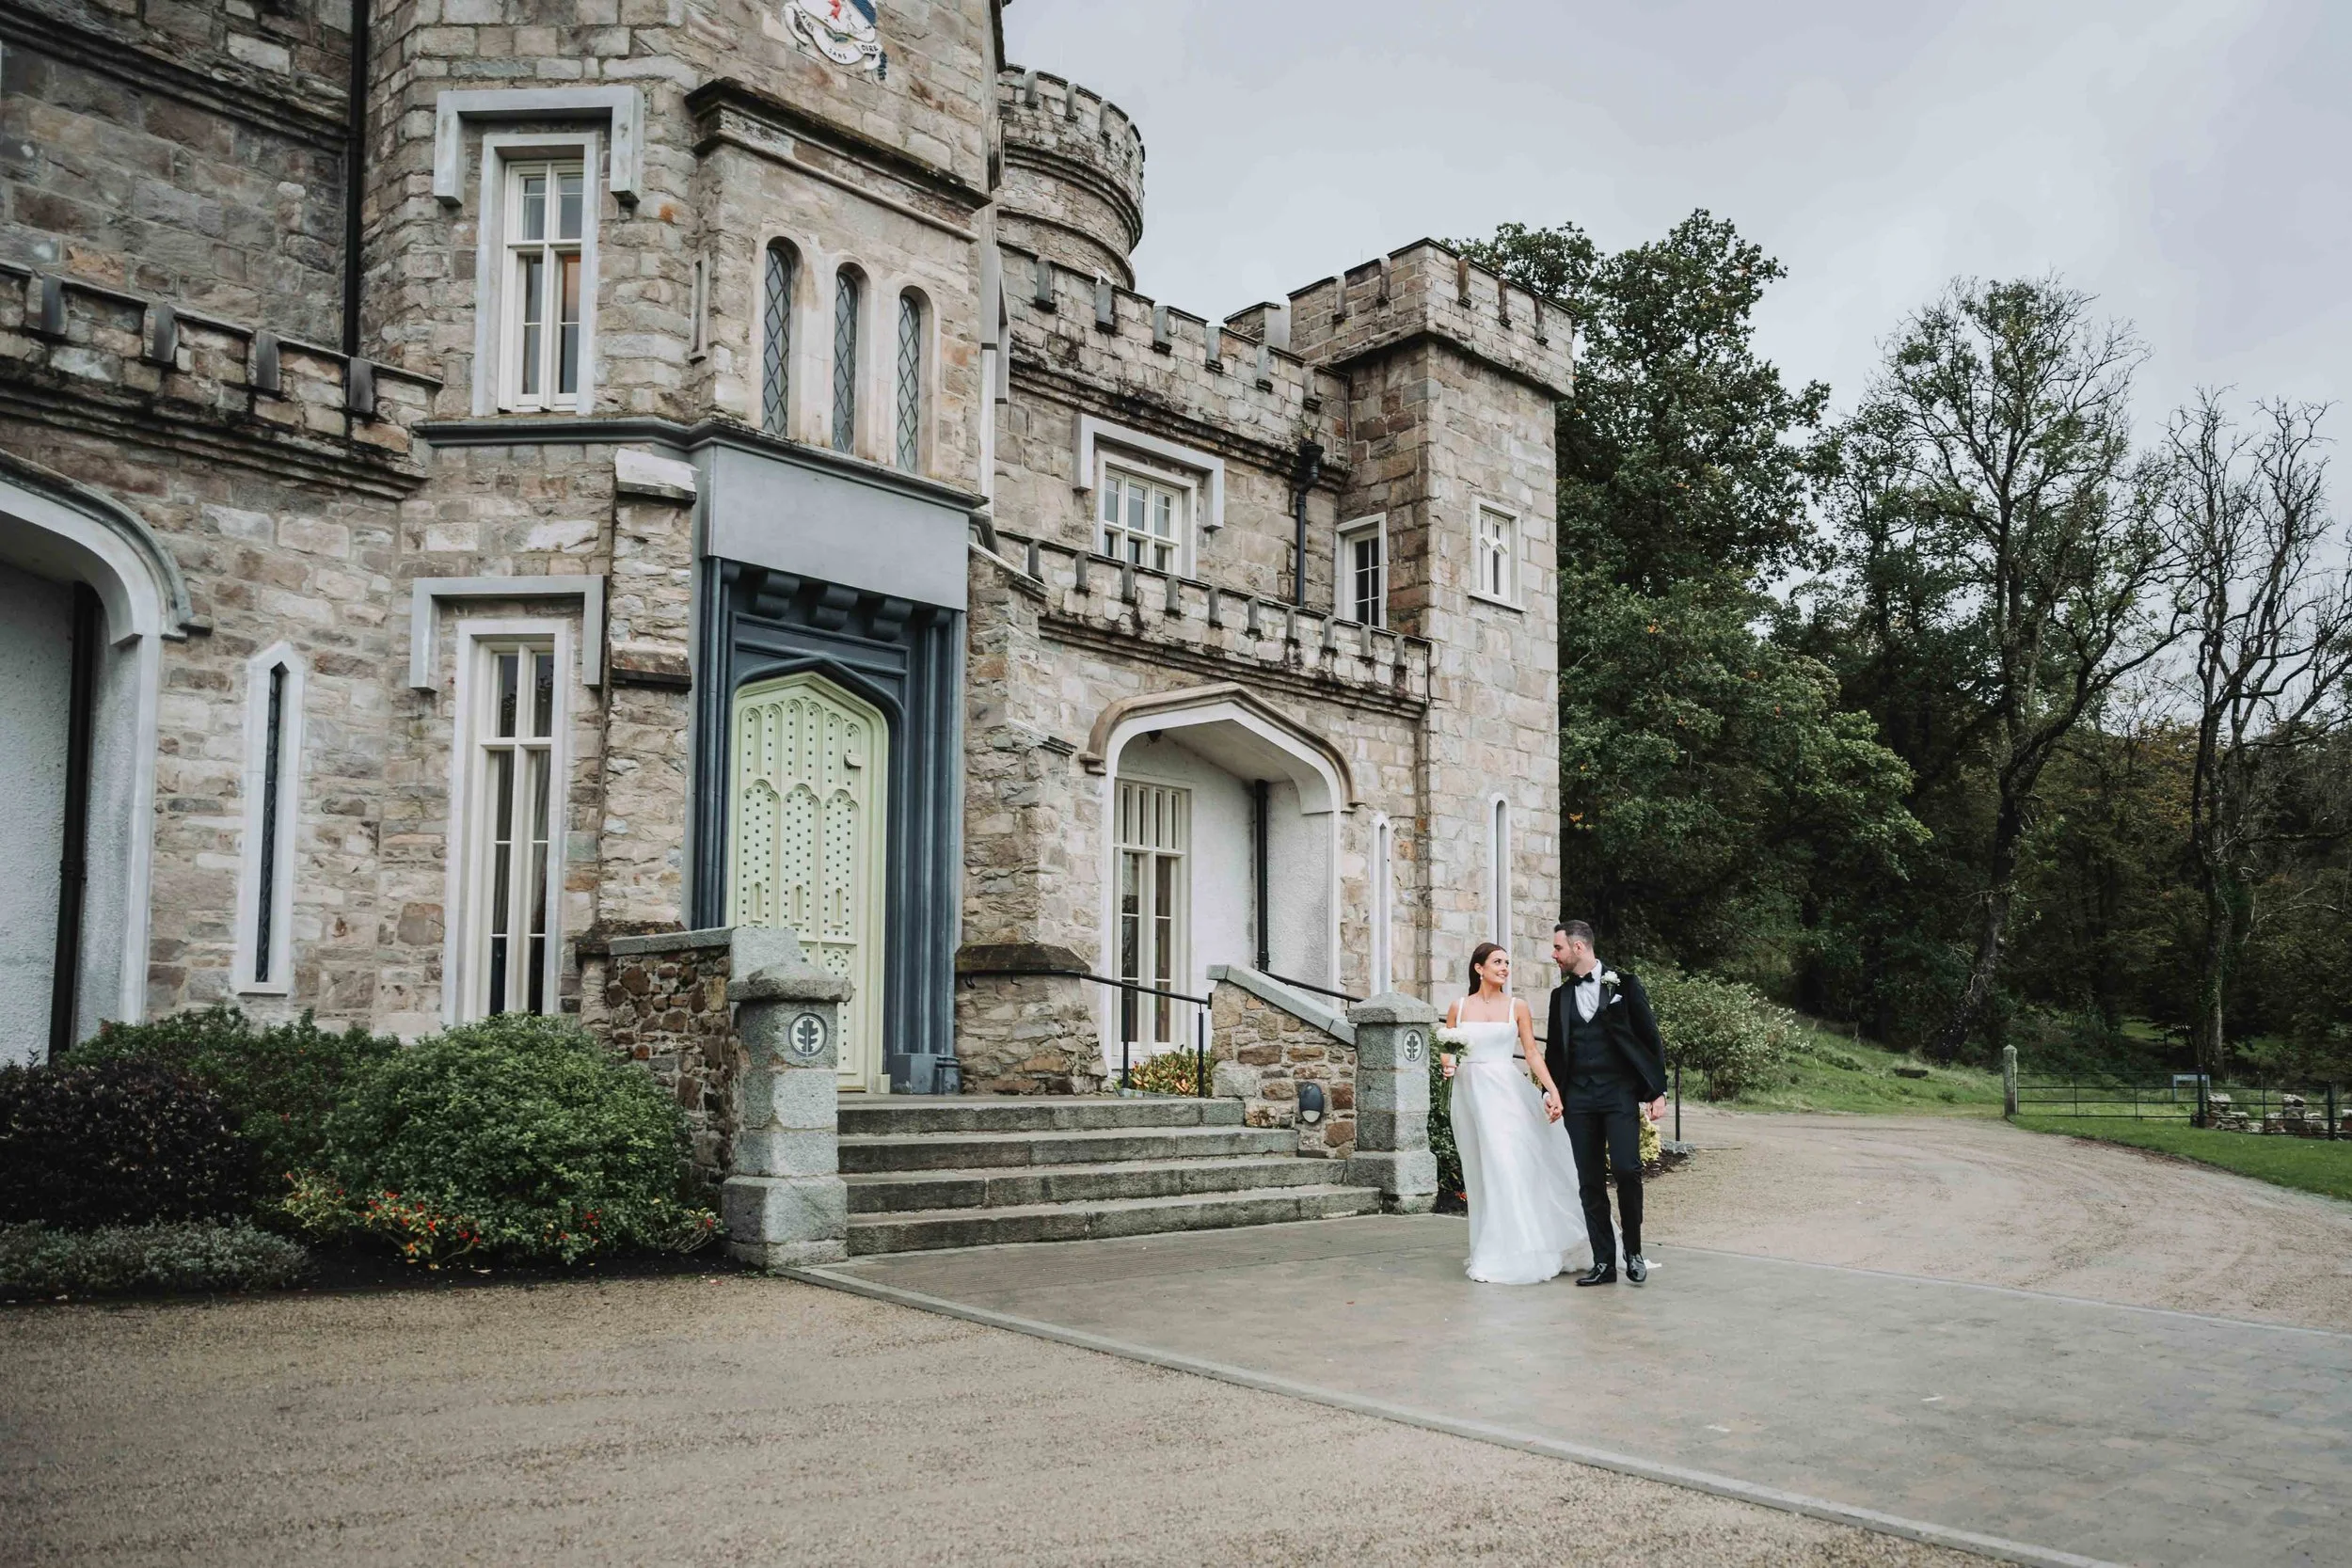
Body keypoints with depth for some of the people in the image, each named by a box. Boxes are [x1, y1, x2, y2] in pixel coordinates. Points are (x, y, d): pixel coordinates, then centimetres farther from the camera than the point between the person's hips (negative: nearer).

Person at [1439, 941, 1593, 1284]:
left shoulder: (1517, 1007, 4)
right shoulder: (1459, 1008, 7)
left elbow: (1532, 1053, -1)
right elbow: (1446, 1050, 11)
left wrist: (1553, 1090, -11)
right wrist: (1447, 1063, -12)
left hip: (1506, 1092, -2)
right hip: (1470, 1092, 2)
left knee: (1511, 1166, -10)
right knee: (1481, 1173, 5)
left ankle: (1514, 1253, -5)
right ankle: (1491, 1252, 12)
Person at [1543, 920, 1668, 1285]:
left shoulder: (1623, 984, 1)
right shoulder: (1561, 995, 13)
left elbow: (1650, 1038, 1)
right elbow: (1555, 1051, 18)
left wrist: (1658, 1091, -4)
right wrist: (1552, 1095, 9)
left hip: (1620, 1093, -4)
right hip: (1579, 1099, 4)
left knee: (1626, 1169, -16)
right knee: (1590, 1183, 3)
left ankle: (1634, 1251, 4)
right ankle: (1603, 1263, 10)